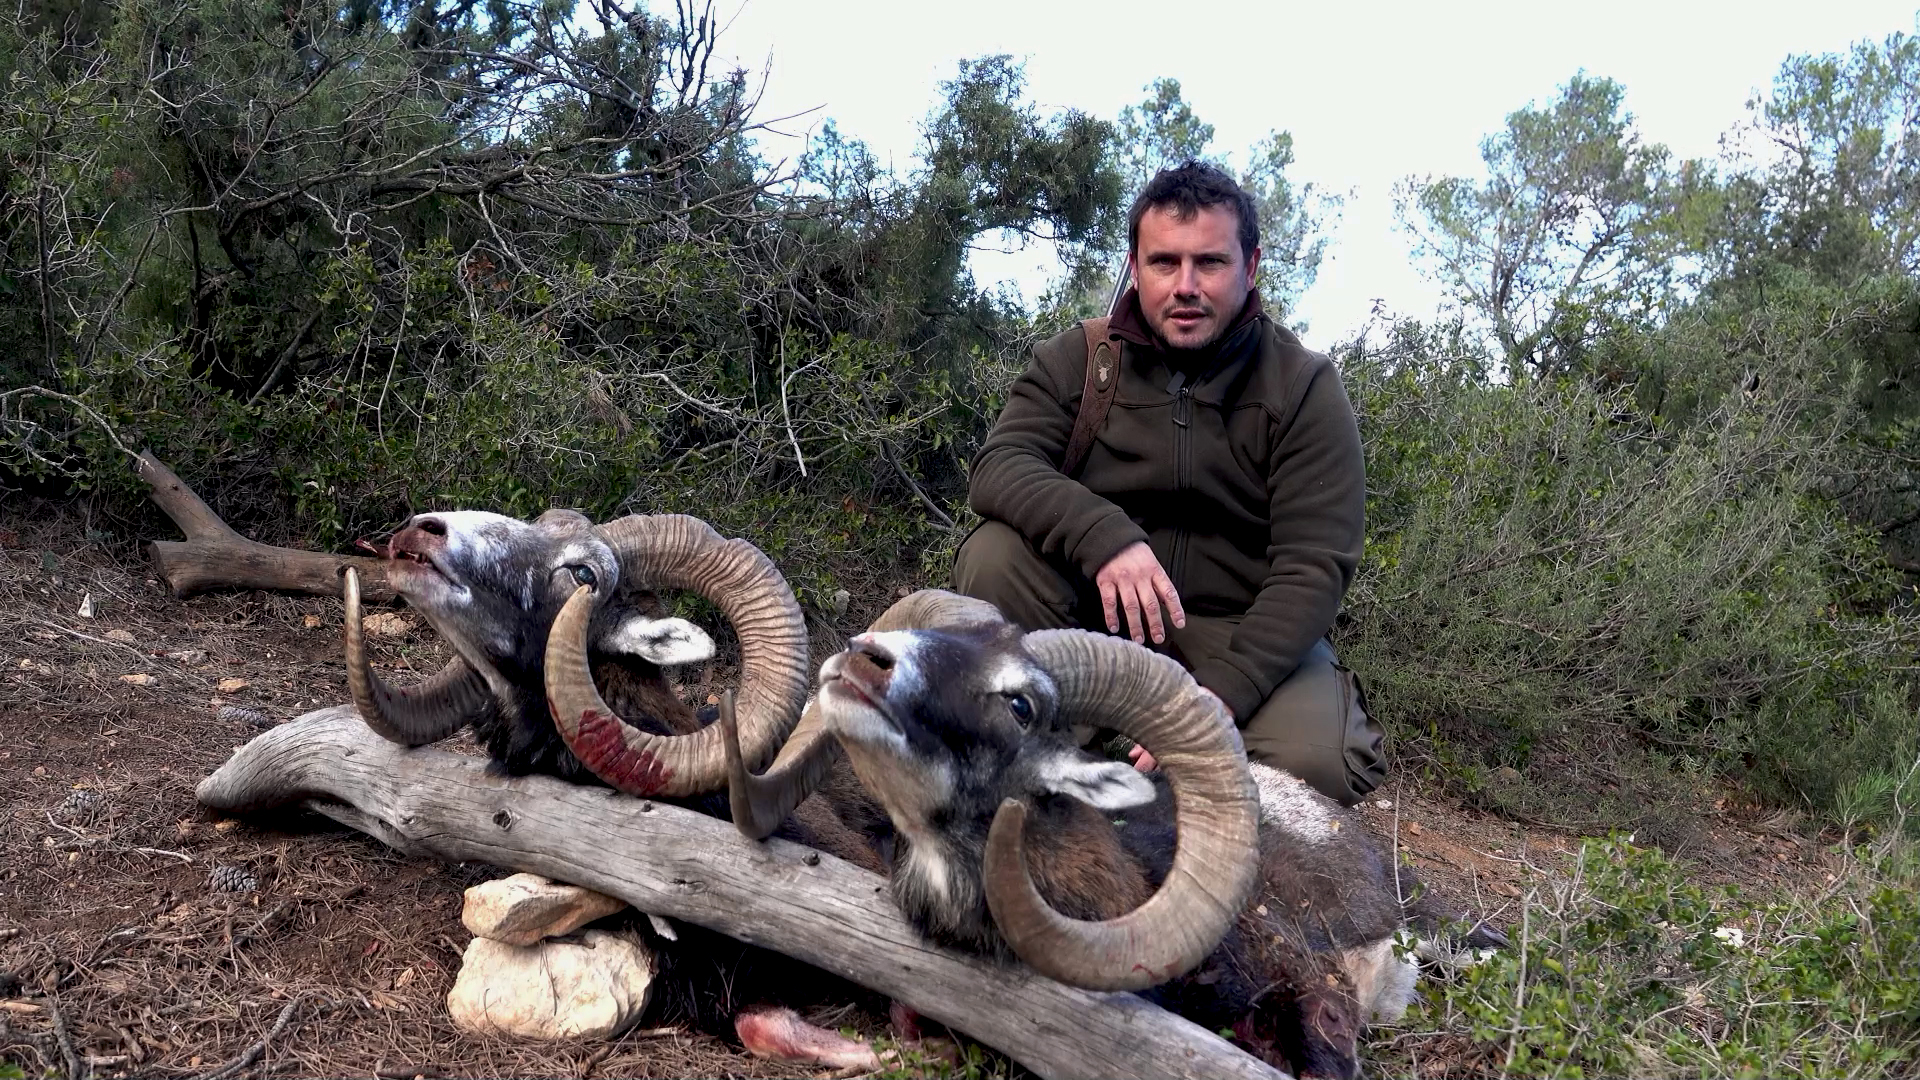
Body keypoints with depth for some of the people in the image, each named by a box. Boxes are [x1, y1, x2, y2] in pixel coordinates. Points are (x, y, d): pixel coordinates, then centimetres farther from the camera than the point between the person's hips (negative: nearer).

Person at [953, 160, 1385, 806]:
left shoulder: (1305, 389, -5)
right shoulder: (1075, 360, 0)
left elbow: (1313, 566, -13)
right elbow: (998, 467, -15)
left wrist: (1222, 694, -28)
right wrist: (1103, 535, -36)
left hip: (1243, 629, -1)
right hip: (1097, 611, 2)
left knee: (1318, 763, -30)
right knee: (994, 554, -25)